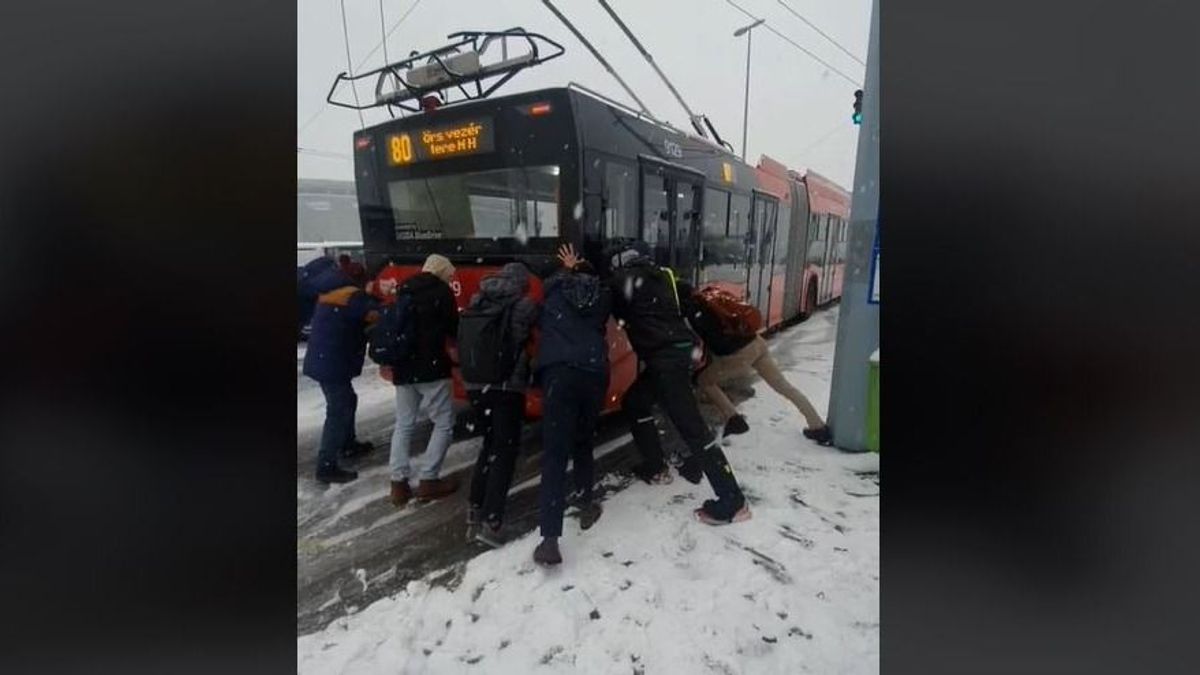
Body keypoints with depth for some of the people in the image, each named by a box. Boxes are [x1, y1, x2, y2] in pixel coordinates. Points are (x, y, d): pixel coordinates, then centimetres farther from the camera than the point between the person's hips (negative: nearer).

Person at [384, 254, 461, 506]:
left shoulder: (402, 289, 15)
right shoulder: (442, 291, -5)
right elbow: (453, 329, -2)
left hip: (403, 367, 7)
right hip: (431, 367, -7)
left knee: (403, 424, 14)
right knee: (444, 423, 5)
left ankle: (399, 483, 13)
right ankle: (428, 480, 5)